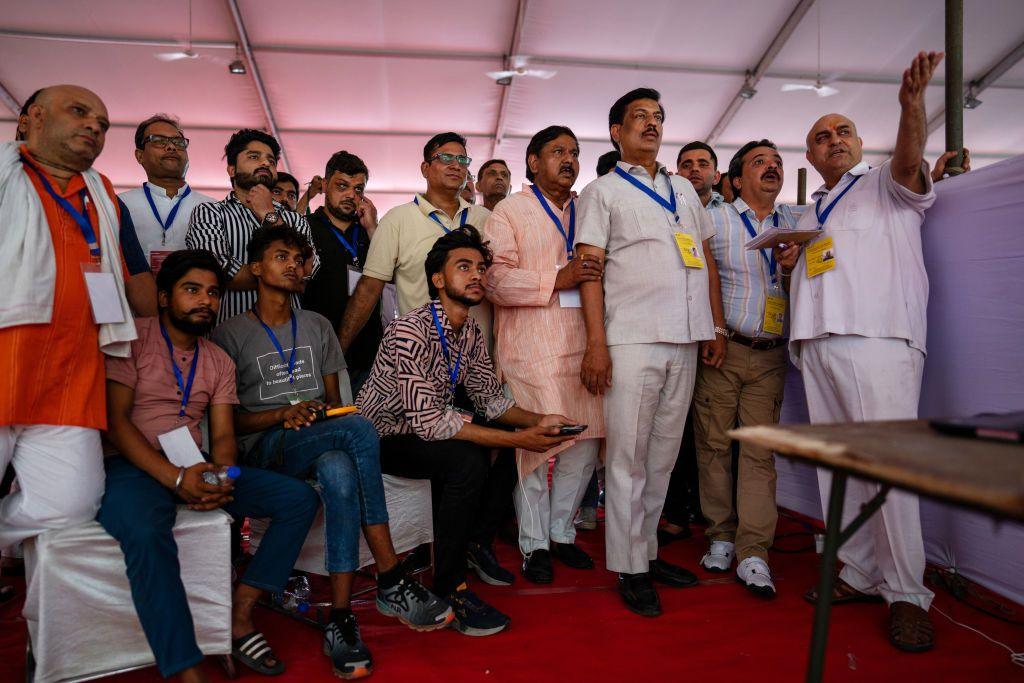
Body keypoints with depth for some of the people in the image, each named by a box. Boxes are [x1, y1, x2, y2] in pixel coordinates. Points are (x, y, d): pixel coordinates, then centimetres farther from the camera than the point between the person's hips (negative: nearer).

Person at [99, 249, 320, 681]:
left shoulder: (219, 362, 16)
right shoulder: (131, 338, 0)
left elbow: (223, 435, 9)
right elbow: (115, 420, -9)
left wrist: (221, 475, -16)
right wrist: (175, 478, -22)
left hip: (195, 468, 6)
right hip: (134, 466, -5)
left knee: (301, 498, -11)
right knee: (145, 532, -39)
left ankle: (241, 616, -11)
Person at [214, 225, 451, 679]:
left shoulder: (317, 326, 21)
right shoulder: (231, 335, 7)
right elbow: (227, 420, 2)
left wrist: (318, 414, -5)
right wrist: (282, 414, -15)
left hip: (322, 443, 4)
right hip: (266, 448, -4)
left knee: (340, 471, -36)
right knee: (359, 427, -34)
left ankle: (341, 617, -31)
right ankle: (390, 580, -31)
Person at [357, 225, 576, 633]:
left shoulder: (471, 333, 1)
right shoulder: (410, 332, -26)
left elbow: (490, 399, 6)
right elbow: (428, 422, -32)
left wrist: (536, 422, -13)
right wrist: (517, 439, -32)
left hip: (422, 433, 8)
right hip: (380, 439, -8)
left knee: (505, 451, -4)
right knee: (468, 458, -30)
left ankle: (477, 544, 11)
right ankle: (450, 588, -16)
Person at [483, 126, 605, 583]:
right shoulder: (509, 212, 3)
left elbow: (599, 271, 27)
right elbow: (494, 279, -10)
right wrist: (556, 280, -19)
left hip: (581, 346, 5)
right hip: (530, 348, -5)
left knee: (585, 443, 6)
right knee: (534, 443, -1)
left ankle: (561, 532, 25)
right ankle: (534, 545, 16)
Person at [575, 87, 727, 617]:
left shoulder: (685, 190, 20)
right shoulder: (602, 192, 4)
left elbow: (708, 259, 20)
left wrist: (717, 326, 11)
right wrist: (596, 344, -14)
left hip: (685, 341, 5)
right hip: (632, 340, -5)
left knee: (663, 454, 10)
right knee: (628, 457, -2)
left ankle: (648, 550, 22)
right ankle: (630, 568, 7)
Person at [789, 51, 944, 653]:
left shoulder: (887, 185, 11)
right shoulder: (809, 216, 27)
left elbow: (910, 158, -12)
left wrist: (913, 100, -30)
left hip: (878, 338, -6)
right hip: (816, 344, 6)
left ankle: (906, 593, -4)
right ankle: (859, 574, 15)